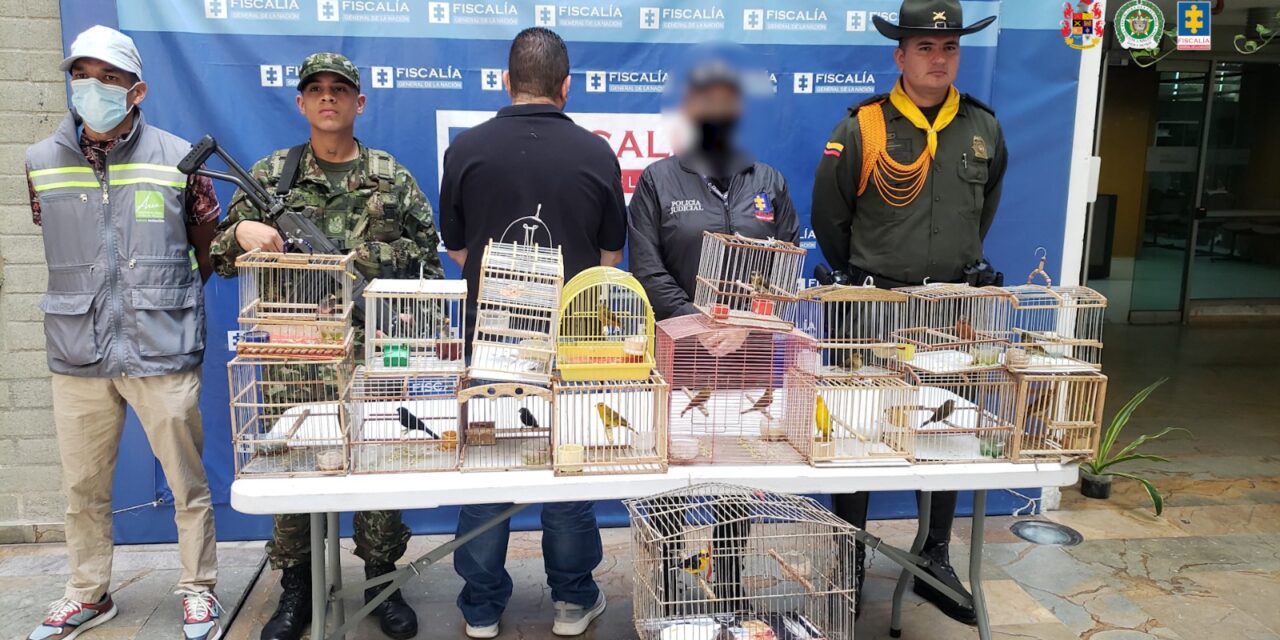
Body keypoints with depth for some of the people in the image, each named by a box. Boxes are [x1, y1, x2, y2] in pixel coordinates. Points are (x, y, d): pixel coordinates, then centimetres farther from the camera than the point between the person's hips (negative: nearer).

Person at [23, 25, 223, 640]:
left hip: (163, 352, -3)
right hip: (77, 352, 3)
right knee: (82, 487, 14)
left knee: (188, 482, 4)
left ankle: (198, 590, 22)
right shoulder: (43, 162, 6)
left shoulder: (178, 159, -2)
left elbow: (206, 248, 8)